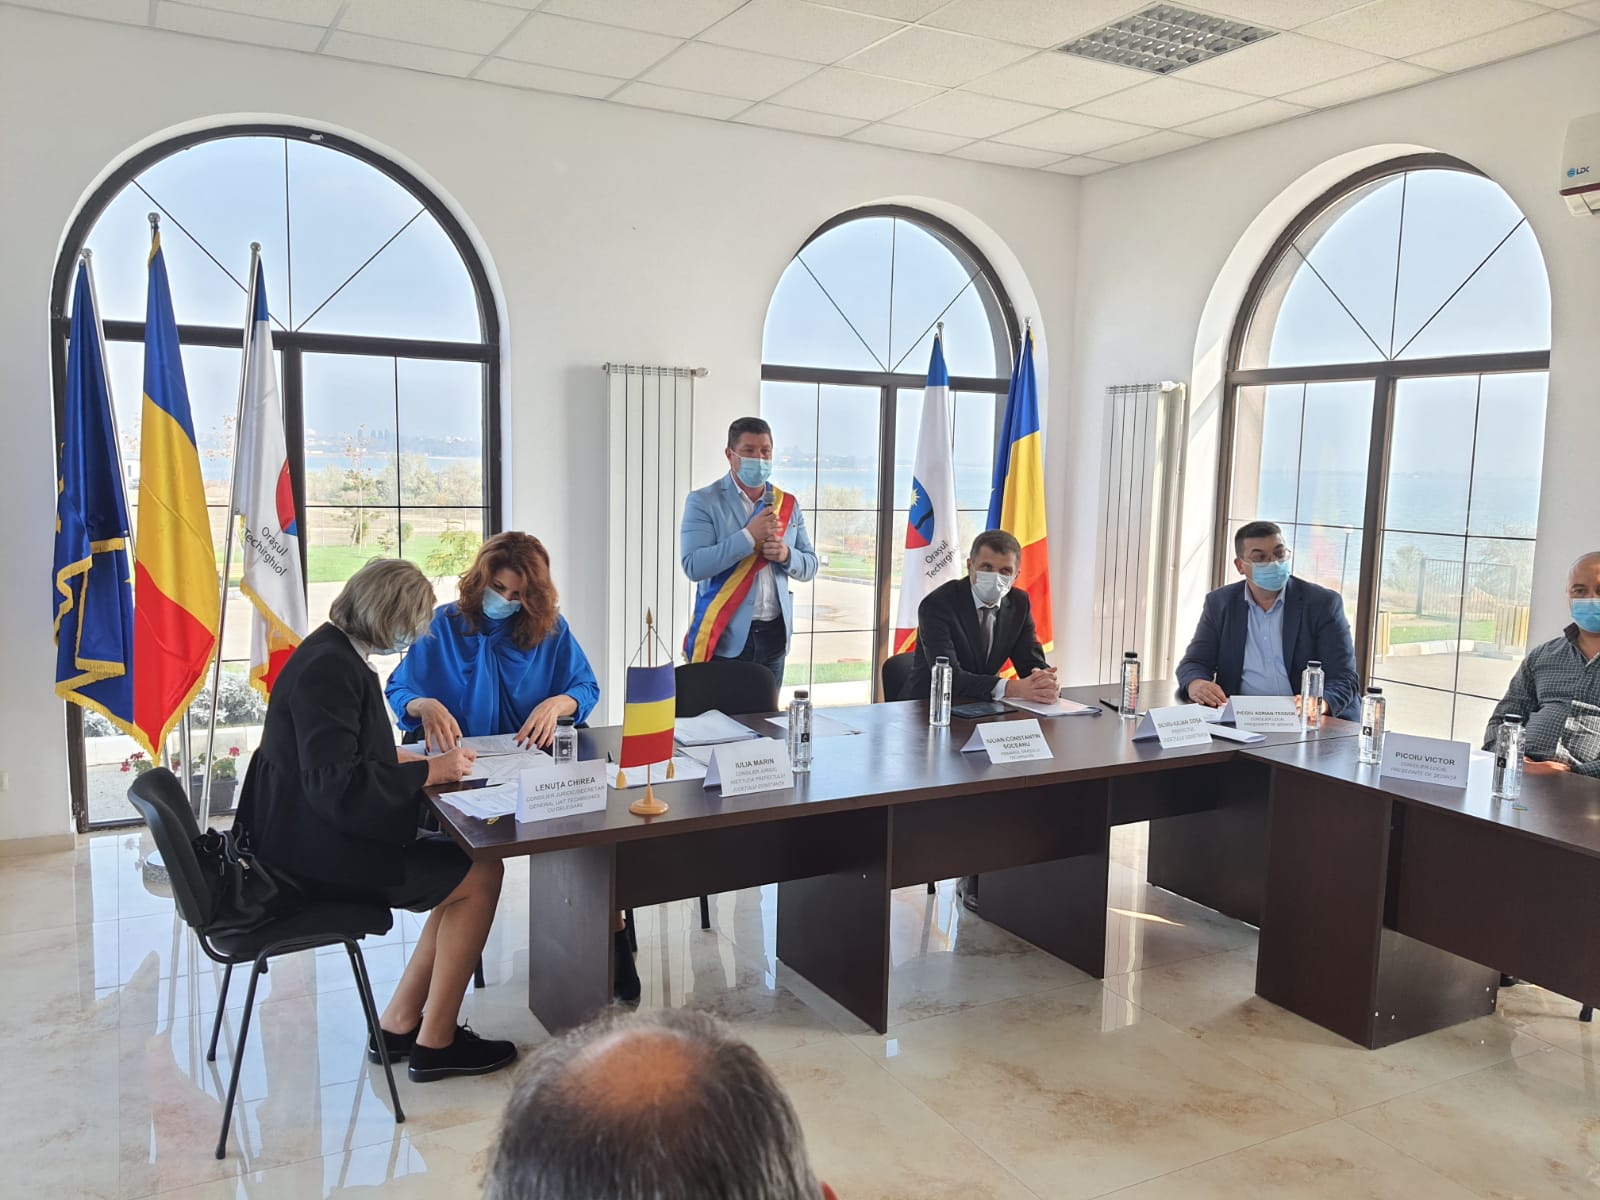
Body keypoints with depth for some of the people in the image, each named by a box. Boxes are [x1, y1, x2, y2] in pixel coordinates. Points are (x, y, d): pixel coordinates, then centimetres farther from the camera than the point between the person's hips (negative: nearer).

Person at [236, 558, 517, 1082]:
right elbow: (336, 785, -28)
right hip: (316, 853, -10)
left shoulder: (332, 652, 9)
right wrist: (428, 772, -19)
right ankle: (434, 1044, 5)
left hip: (317, 836, 10)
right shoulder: (327, 668, -23)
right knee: (481, 876, -7)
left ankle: (398, 1025, 16)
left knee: (464, 867, 10)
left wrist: (401, 757, 6)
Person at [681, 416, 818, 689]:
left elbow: (810, 567, 13)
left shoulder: (788, 504, 10)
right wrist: (749, 536, -21)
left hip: (774, 634, 5)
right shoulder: (703, 502, -4)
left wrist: (787, 555, -10)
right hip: (724, 637, -4)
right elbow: (693, 566, -16)